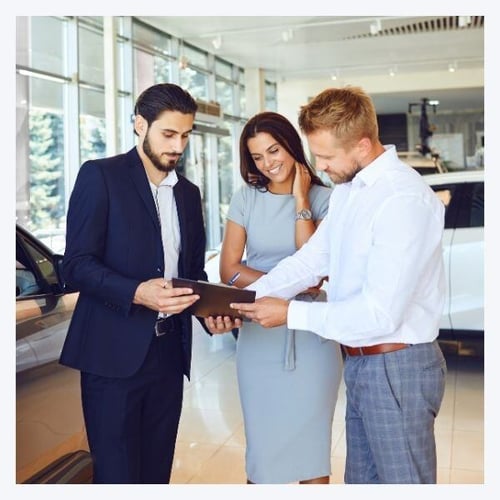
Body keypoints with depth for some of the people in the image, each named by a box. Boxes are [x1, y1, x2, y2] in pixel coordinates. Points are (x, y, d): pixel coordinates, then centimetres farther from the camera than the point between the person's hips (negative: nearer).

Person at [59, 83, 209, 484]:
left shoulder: (188, 192, 16)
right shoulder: (100, 176, -3)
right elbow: (77, 264, -10)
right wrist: (137, 293, -26)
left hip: (168, 351, 6)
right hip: (114, 353, -5)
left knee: (156, 470, 12)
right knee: (117, 474, 0)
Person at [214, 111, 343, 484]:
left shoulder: (323, 198, -1)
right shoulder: (245, 199, 4)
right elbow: (229, 270, 0)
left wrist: (300, 199, -12)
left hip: (311, 335, -1)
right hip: (259, 334, 2)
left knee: (311, 446, 5)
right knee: (262, 444, 9)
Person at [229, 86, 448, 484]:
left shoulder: (404, 200, -23)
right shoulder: (347, 189, 7)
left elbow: (381, 313, -26)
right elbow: (312, 259, 5)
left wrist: (290, 313, -20)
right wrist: (246, 300, -7)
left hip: (396, 366, -9)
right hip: (359, 362, 9)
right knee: (361, 480, 22)